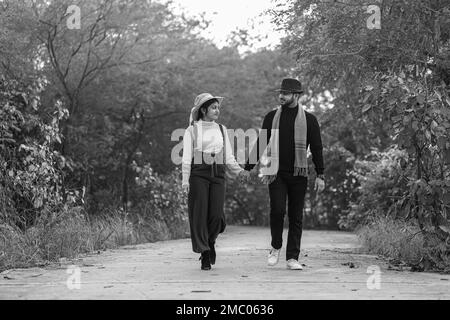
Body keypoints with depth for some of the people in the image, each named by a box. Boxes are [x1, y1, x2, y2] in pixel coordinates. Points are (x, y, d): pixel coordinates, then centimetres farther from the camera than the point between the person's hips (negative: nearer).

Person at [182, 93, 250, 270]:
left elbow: (229, 157, 15)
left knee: (216, 215, -6)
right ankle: (205, 255, 3)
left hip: (218, 175, 3)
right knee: (200, 214, -5)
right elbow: (186, 157, -1)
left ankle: (210, 240, 25)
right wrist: (185, 180, -11)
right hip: (198, 175, -3)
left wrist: (239, 171, -1)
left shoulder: (222, 130, 15)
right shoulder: (192, 130, 4)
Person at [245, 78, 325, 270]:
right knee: (277, 209, -16)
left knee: (296, 217, 1)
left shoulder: (309, 119, 4)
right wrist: (252, 166, 12)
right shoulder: (271, 117, 8)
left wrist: (320, 175, -2)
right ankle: (276, 247, 6)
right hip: (276, 173, 0)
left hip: (298, 174, 0)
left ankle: (292, 258, 6)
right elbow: (260, 143, 15)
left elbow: (316, 148, 4)